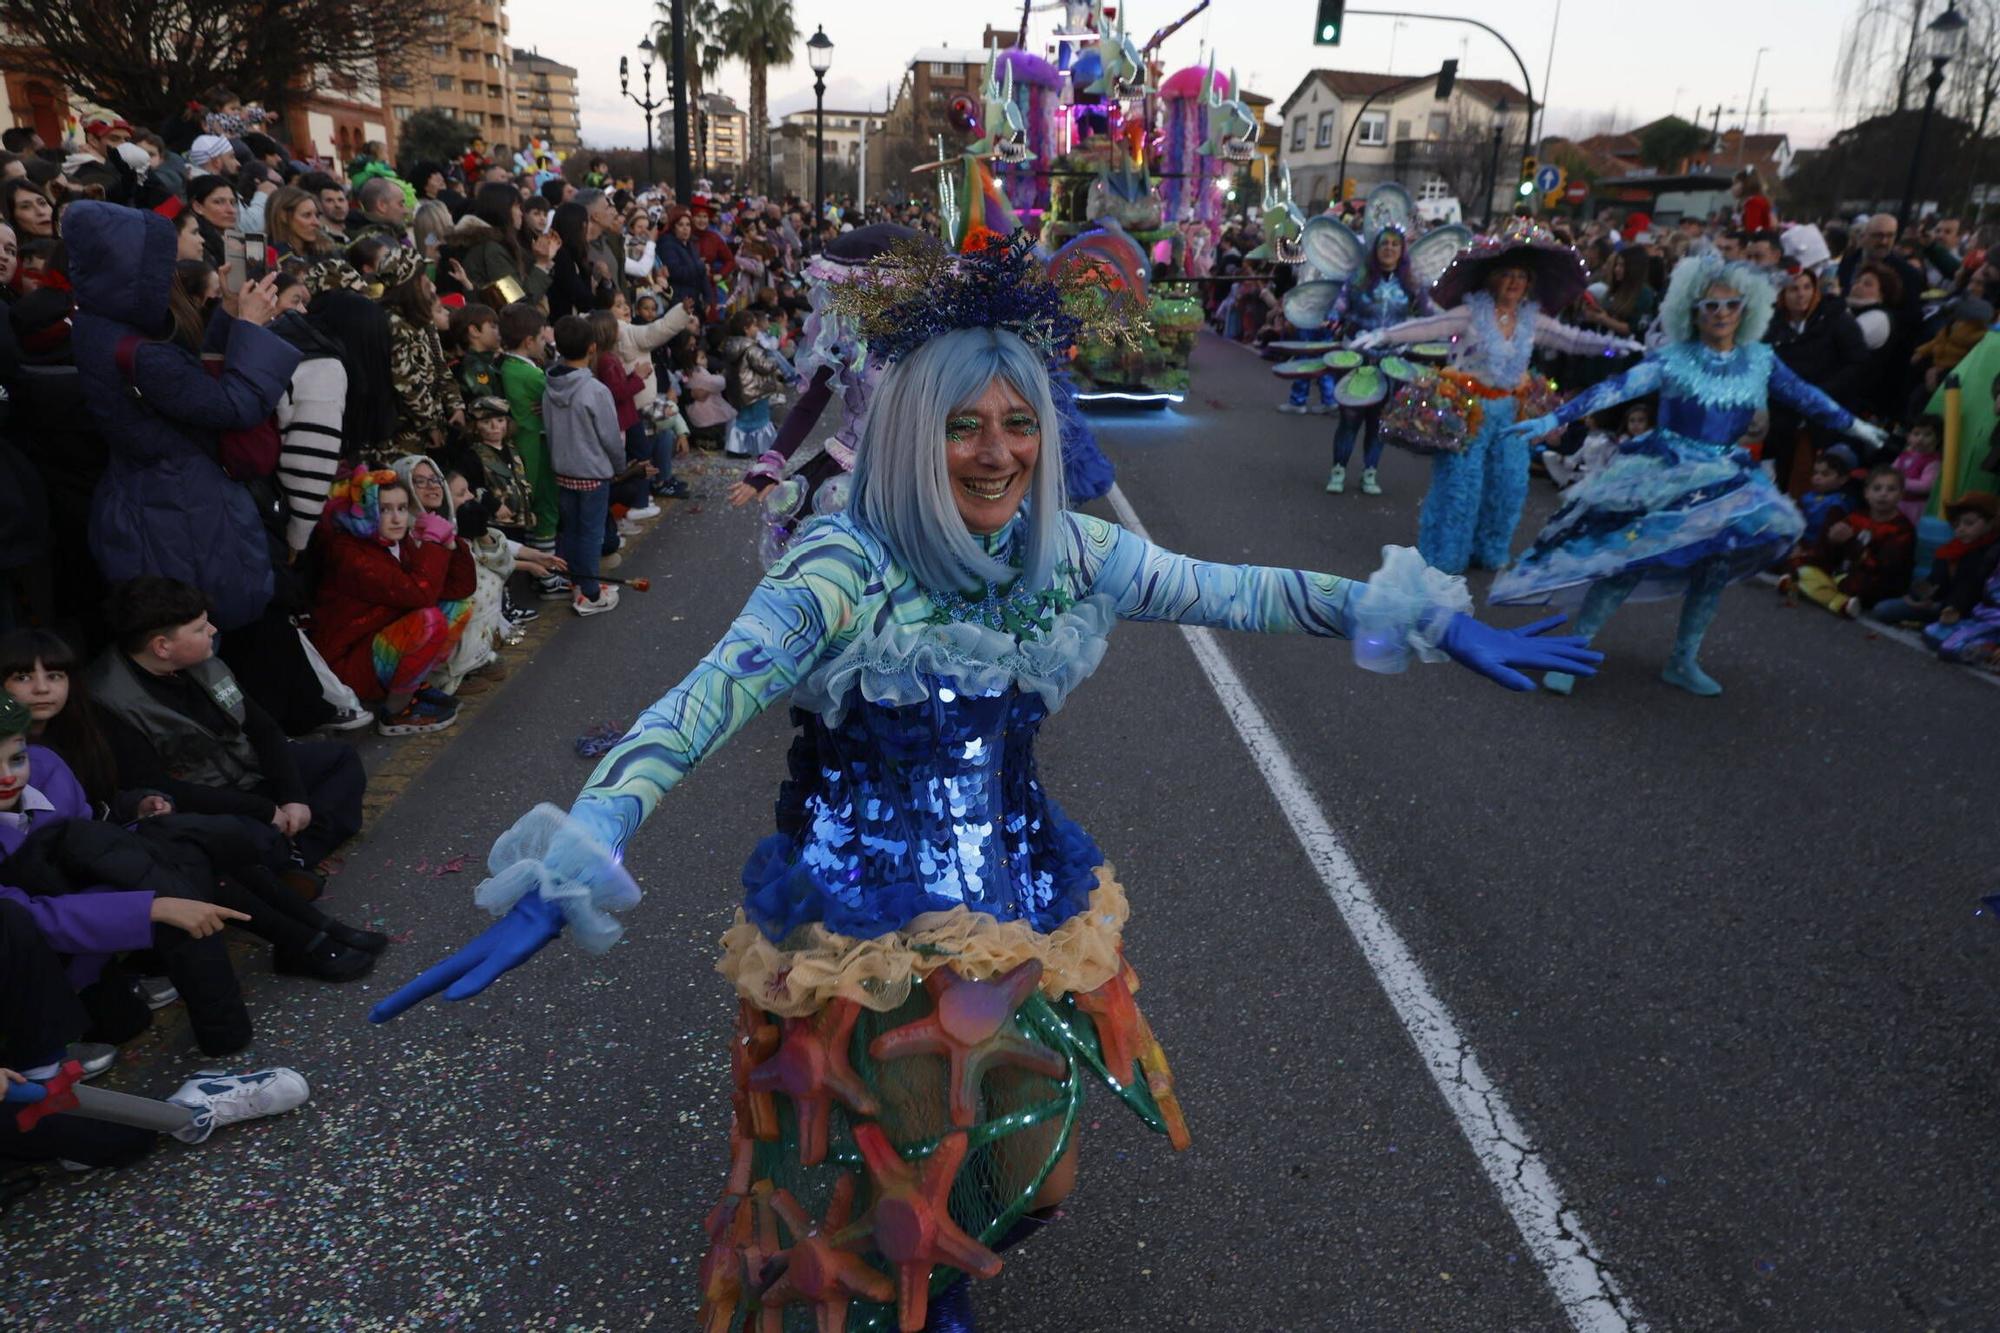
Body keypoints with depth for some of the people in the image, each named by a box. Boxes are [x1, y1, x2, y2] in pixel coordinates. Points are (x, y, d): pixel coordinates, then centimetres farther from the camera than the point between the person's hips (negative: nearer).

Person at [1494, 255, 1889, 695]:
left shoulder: (1760, 359, 5)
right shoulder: (1673, 358, -8)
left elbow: (1804, 397, 17)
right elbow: (1617, 388, -20)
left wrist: (1855, 425, 25)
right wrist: (1554, 419, -30)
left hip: (1724, 480, 5)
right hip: (1661, 476, -4)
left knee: (1721, 558, -5)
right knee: (1629, 561, -12)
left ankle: (1683, 661, 10)